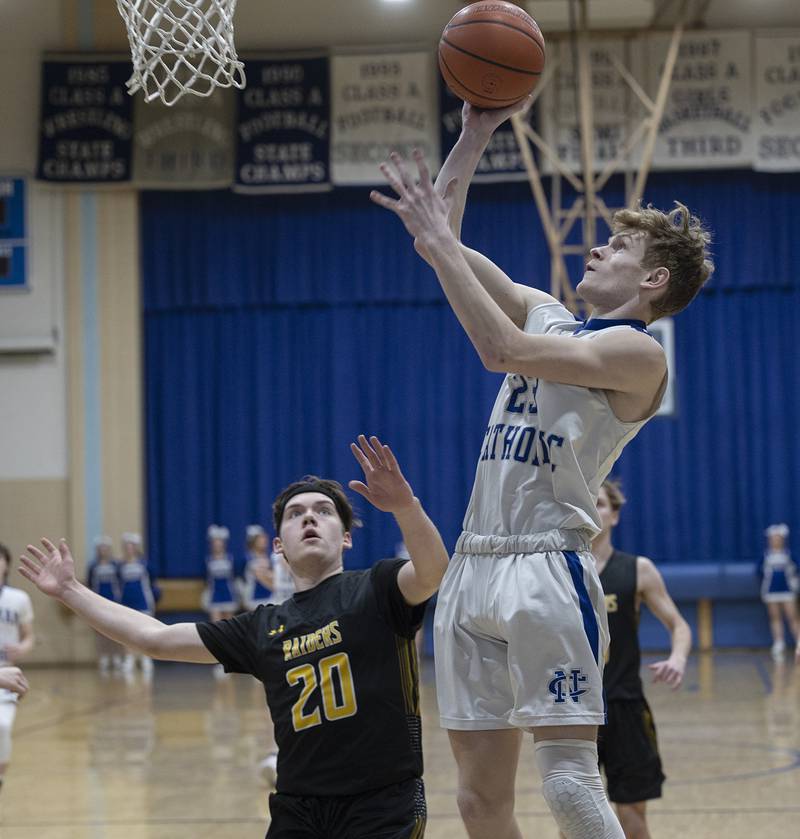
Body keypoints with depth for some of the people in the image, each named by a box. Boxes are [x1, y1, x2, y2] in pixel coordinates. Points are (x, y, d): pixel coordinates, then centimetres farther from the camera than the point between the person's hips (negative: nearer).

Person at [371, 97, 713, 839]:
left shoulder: (638, 353, -6)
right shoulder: (547, 316, 19)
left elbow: (503, 350, -19)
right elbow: (444, 245, 20)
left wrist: (437, 243, -15)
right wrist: (474, 135, 13)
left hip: (546, 571, -8)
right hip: (473, 570, 8)